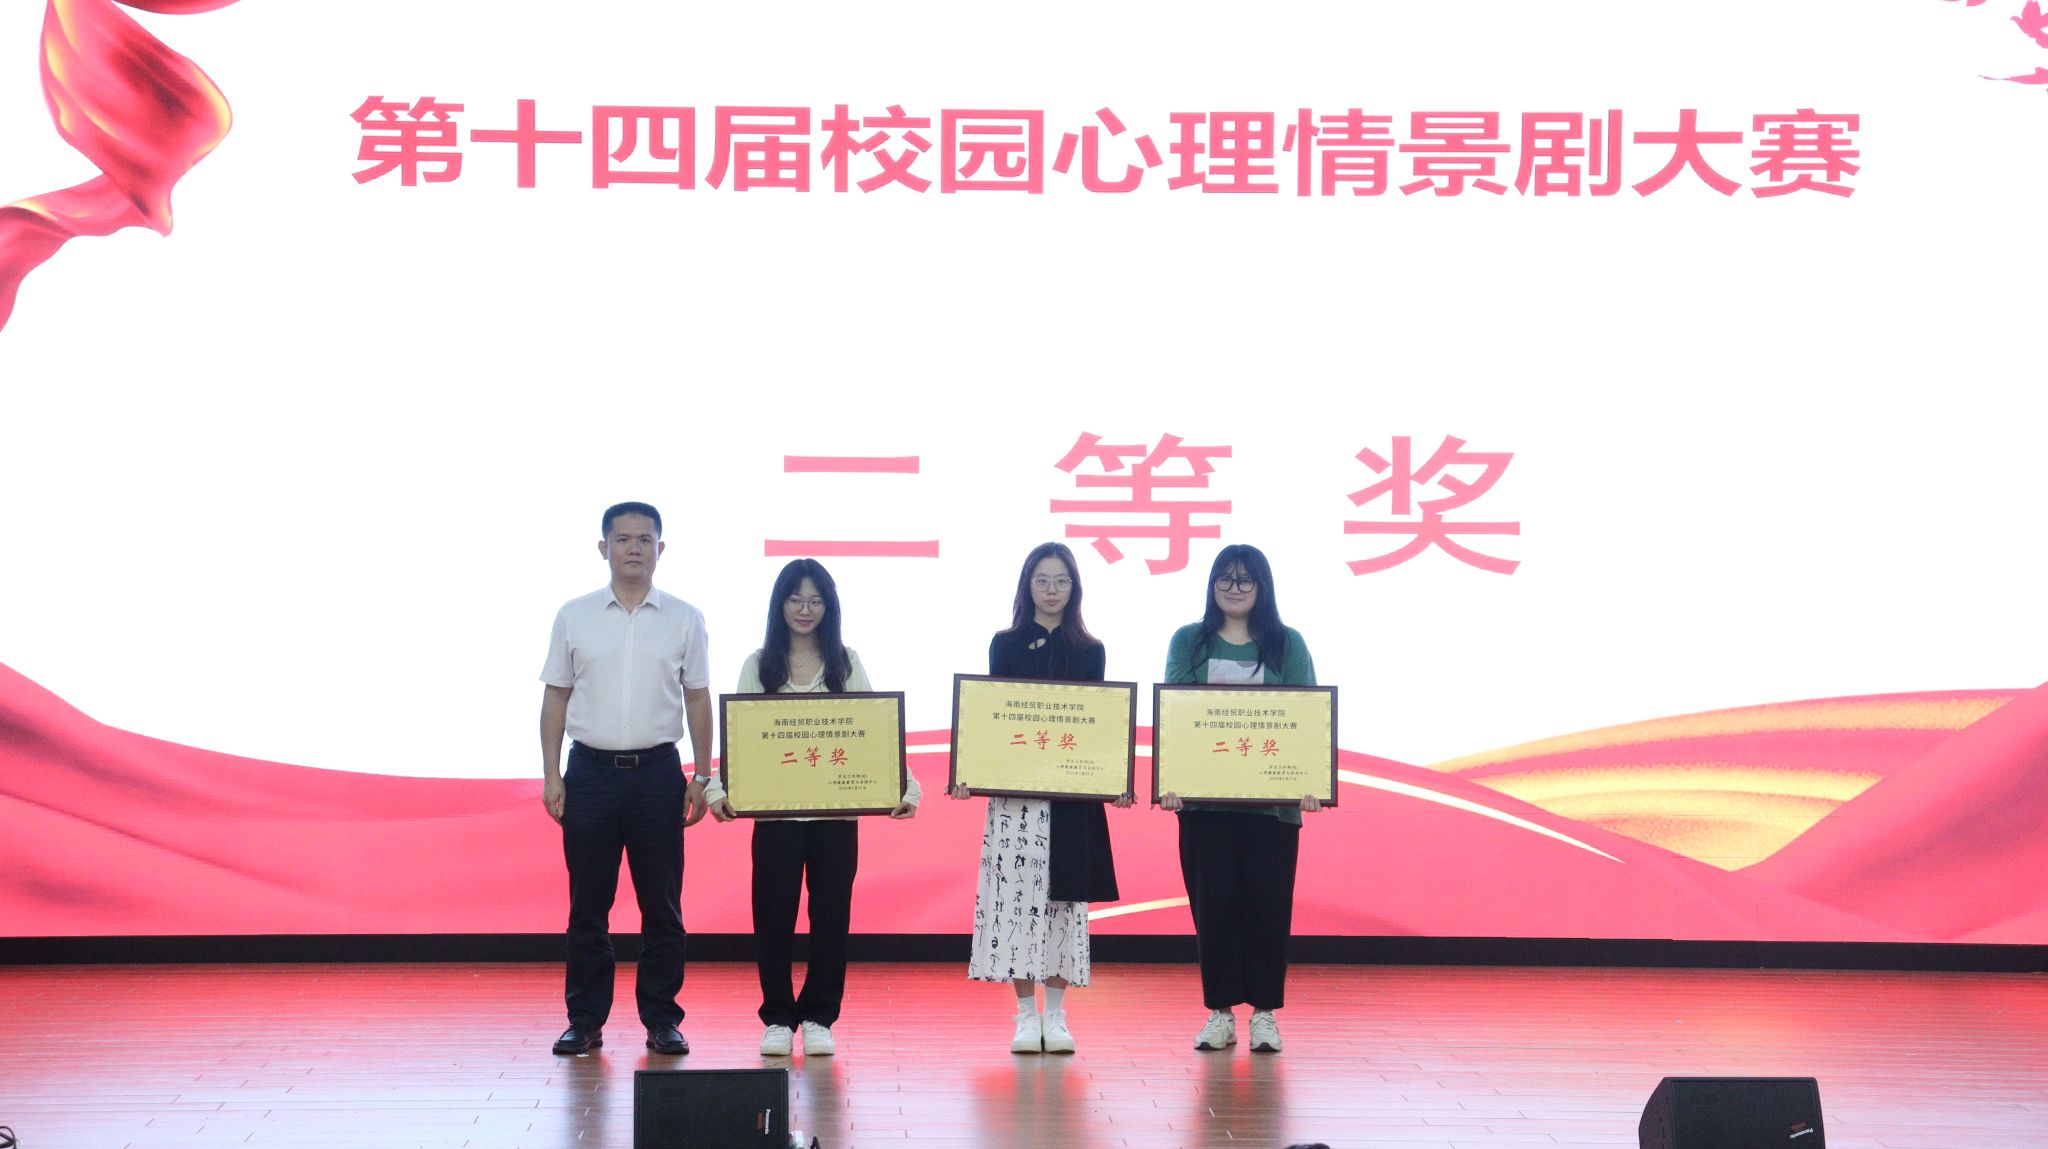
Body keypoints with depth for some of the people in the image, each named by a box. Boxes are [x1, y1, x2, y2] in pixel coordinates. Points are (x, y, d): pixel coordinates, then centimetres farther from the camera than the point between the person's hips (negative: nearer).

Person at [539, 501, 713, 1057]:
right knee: (587, 903, 4)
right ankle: (585, 1020, 12)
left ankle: (661, 1019, 11)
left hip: (657, 771, 0)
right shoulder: (574, 616, 5)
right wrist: (551, 775, 0)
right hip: (591, 770, 0)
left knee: (661, 903, 3)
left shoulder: (684, 619, 5)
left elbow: (697, 699, 7)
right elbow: (556, 698, 7)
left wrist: (702, 777, 2)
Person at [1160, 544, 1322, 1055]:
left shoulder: (1287, 644, 7)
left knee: (1267, 900, -1)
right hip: (1204, 796, 1)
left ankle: (1264, 1012, 9)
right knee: (1211, 899, 1)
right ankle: (1219, 1012, 10)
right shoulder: (1189, 642, 9)